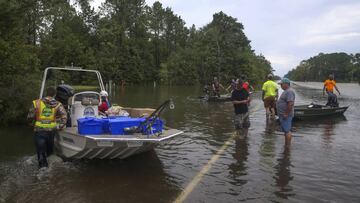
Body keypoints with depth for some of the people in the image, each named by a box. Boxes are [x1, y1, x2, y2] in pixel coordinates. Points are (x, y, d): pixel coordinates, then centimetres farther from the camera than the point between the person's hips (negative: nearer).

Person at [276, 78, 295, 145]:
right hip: (283, 115, 11)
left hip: (286, 116, -11)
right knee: (286, 130, 16)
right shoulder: (286, 91, 16)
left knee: (287, 131, -5)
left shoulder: (289, 92, -18)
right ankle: (286, 144, 25)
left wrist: (286, 114, -23)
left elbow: (290, 104, -26)